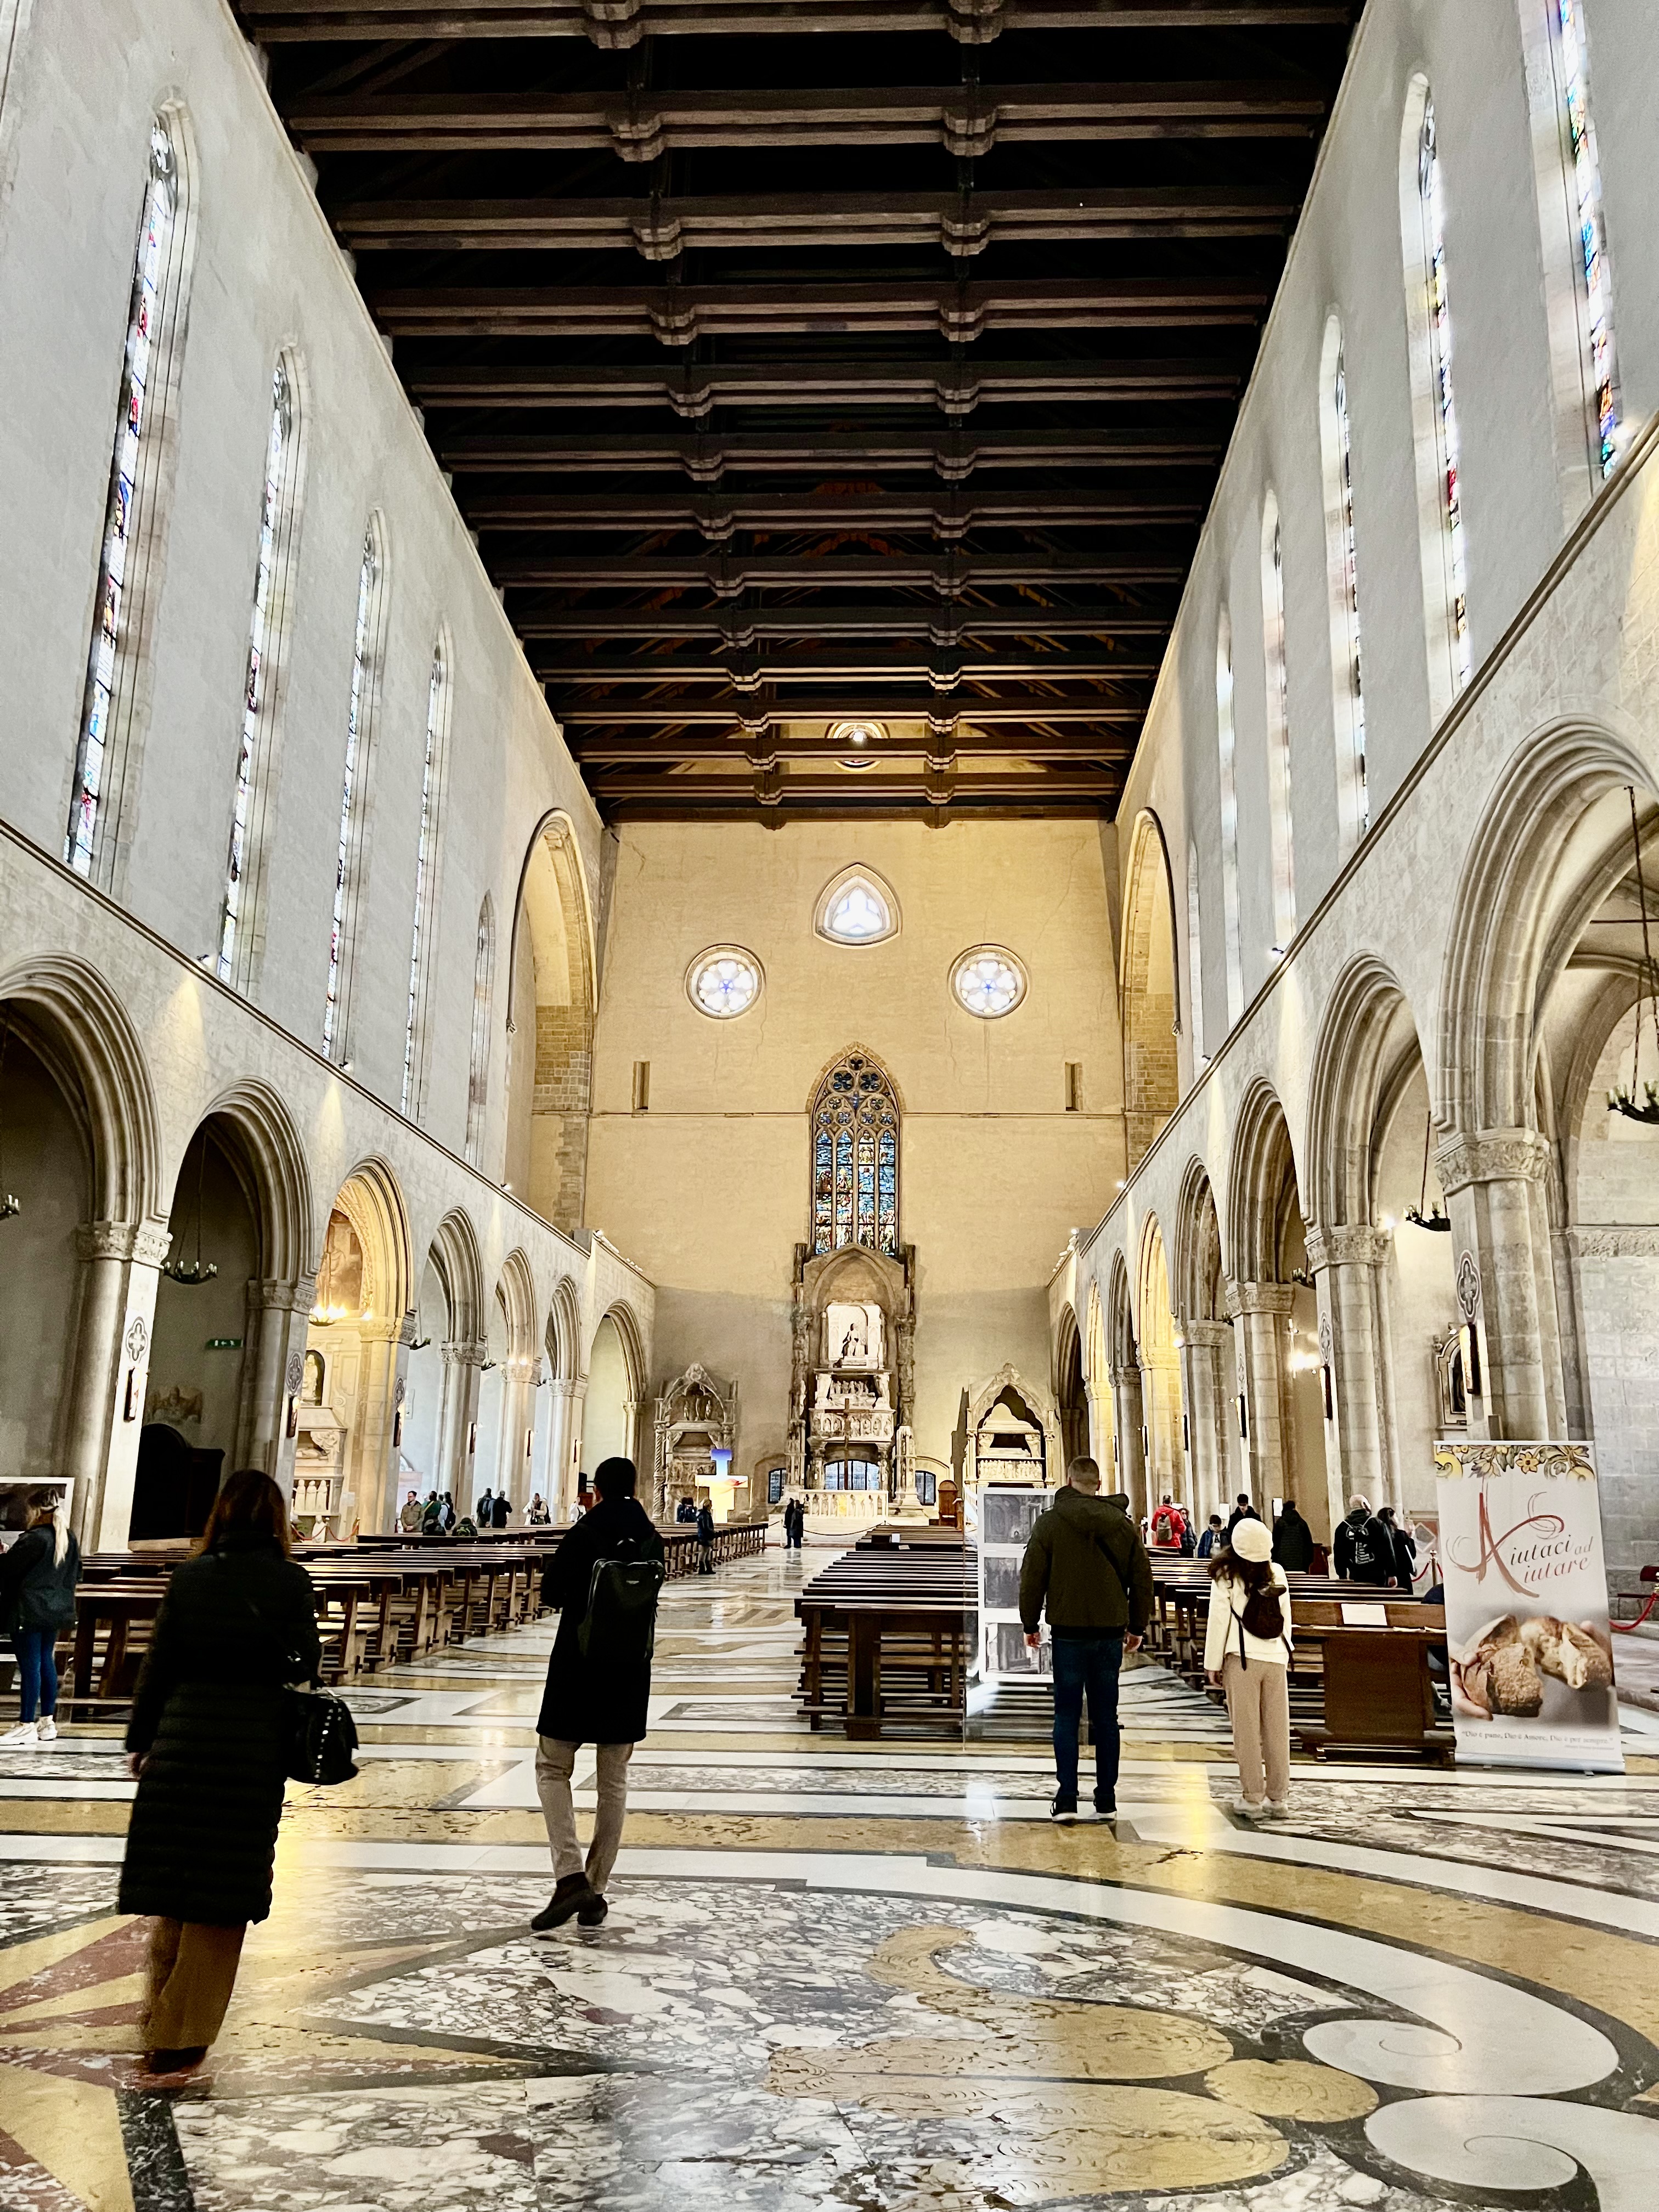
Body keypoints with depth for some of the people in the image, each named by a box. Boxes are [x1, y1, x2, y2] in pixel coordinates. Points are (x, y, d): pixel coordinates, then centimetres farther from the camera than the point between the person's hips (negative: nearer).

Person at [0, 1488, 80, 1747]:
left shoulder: (34, 1539, -18)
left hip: (29, 1612, -8)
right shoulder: (70, 1540, 8)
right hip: (56, 1610, 8)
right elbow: (76, 1575, 16)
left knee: (30, 1666, -3)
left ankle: (27, 1726, 2)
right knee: (46, 1662, 15)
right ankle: (48, 1721, 21)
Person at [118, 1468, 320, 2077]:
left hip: (183, 1736, 2)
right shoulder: (291, 1582, -7)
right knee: (221, 1889, 7)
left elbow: (160, 1661, 0)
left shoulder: (190, 1576, -2)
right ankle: (182, 2035, 12)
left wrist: (139, 1740, 10)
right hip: (254, 1745, -2)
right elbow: (303, 1666, -7)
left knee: (176, 1871, 17)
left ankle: (160, 2009, 31)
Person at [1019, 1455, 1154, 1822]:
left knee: (1067, 1716, 3)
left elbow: (1032, 1577, -4)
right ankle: (1106, 1800, 15)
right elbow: (1143, 1579, 9)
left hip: (1068, 1631, -3)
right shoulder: (1123, 1524, 5)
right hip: (1111, 1632, 3)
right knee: (1105, 1717, 11)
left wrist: (1030, 1624, 7)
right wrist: (1137, 1627, 19)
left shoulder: (1050, 1522, -4)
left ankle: (1067, 1799, -3)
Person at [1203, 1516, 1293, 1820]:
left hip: (1242, 1658, -3)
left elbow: (1219, 1620, -4)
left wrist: (1213, 1663, 3)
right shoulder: (1277, 1573, 5)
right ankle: (1278, 1797, 14)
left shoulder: (1226, 1575, -6)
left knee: (1247, 1730, 2)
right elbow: (1286, 1617, 11)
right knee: (1277, 1730, 8)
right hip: (1276, 1658, 4)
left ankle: (1252, 1798, 5)